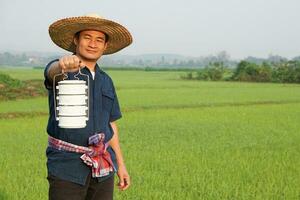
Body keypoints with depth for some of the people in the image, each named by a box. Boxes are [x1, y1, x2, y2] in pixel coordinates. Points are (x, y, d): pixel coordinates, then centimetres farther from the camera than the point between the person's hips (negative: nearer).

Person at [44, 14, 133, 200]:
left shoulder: (105, 81, 13)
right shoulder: (58, 71, -6)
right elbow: (54, 71, -31)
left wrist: (121, 164, 14)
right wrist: (63, 64, -55)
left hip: (103, 167, 5)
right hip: (68, 168, -5)